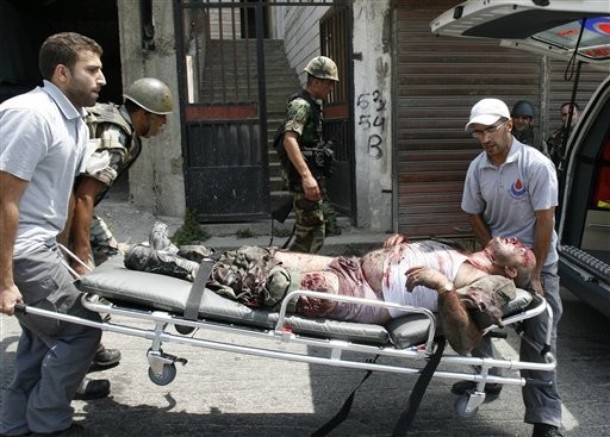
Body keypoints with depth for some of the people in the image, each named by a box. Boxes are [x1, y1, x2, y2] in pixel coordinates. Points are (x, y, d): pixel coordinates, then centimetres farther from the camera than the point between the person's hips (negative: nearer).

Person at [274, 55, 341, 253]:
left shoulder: (311, 105, 18)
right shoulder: (301, 105, -14)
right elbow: (289, 140, -28)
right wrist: (306, 176, -37)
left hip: (314, 177, 10)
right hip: (304, 178, -10)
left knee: (325, 225, 17)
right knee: (312, 234, -9)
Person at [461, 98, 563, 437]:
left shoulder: (536, 164, -18)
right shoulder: (477, 168, -4)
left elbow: (545, 221, -17)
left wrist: (534, 274, -16)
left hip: (537, 261, -5)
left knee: (538, 339, -7)